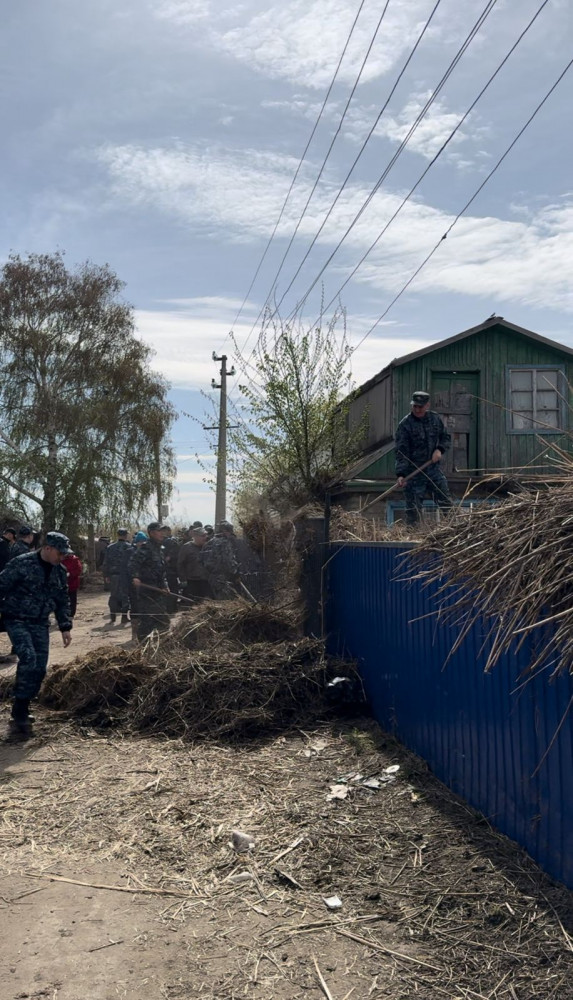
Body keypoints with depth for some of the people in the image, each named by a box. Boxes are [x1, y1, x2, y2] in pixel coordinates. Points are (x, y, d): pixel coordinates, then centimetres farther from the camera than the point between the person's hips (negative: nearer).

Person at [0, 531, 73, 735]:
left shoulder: (59, 572, 5)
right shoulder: (21, 564, -14)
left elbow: (62, 601, 14)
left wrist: (65, 627, 10)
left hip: (40, 624, 6)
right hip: (16, 620, -6)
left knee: (39, 668, -1)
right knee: (28, 657, -24)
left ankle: (22, 710, 16)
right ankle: (19, 713, -16)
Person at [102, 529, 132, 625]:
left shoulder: (110, 548, 7)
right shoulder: (129, 547, -6)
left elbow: (106, 563, 9)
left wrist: (106, 575, 15)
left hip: (113, 576, 4)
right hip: (125, 575, -4)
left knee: (113, 596, 14)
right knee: (125, 596, 2)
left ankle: (112, 617, 16)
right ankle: (124, 617, 2)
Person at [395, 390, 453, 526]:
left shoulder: (435, 419, 6)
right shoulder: (405, 425, -10)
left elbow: (445, 437, 19)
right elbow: (401, 452, -13)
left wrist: (440, 449, -3)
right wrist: (401, 474, -23)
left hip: (433, 468, 4)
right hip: (414, 473, -4)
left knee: (446, 503, 7)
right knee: (413, 509, -1)